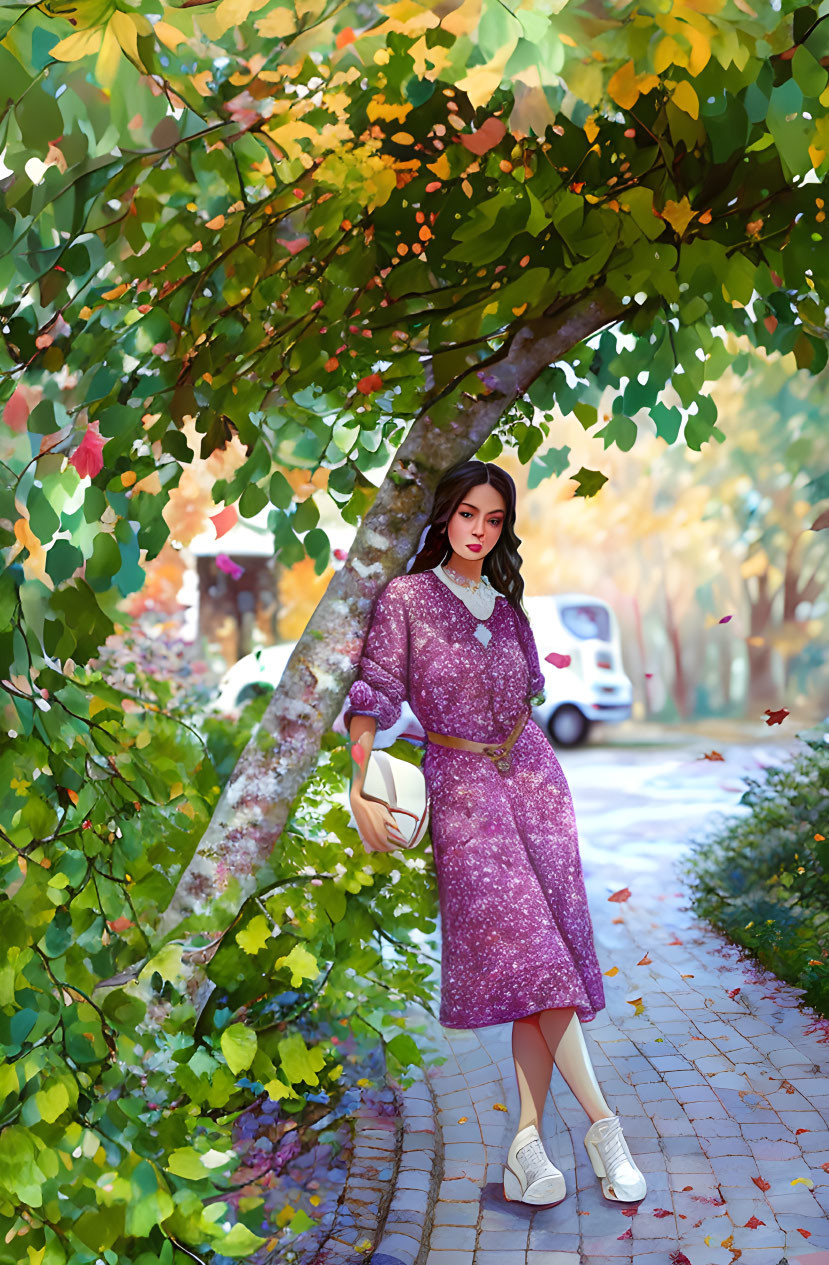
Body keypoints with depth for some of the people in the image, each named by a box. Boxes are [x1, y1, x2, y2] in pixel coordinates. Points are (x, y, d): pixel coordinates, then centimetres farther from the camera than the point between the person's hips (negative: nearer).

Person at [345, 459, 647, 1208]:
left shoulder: (507, 609, 14)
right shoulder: (407, 597, 2)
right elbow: (374, 693, -4)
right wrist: (360, 787, -12)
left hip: (532, 775, 5)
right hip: (461, 786, -4)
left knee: (542, 957, -3)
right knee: (526, 946, -15)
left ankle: (528, 1142, 0)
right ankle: (602, 1124, -9)